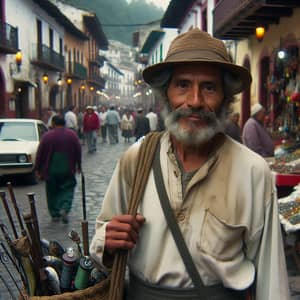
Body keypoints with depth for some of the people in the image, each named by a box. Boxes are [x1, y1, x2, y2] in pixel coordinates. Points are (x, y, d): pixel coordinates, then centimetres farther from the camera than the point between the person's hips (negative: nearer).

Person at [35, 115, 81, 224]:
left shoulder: (47, 136, -6)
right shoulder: (72, 135, -1)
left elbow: (40, 154, -4)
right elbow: (78, 151, 2)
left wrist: (38, 169, 5)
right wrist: (78, 165, 13)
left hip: (51, 170, 0)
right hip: (67, 169, 1)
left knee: (52, 192, 12)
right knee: (67, 189, 9)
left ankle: (55, 214, 14)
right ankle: (64, 208, -13)